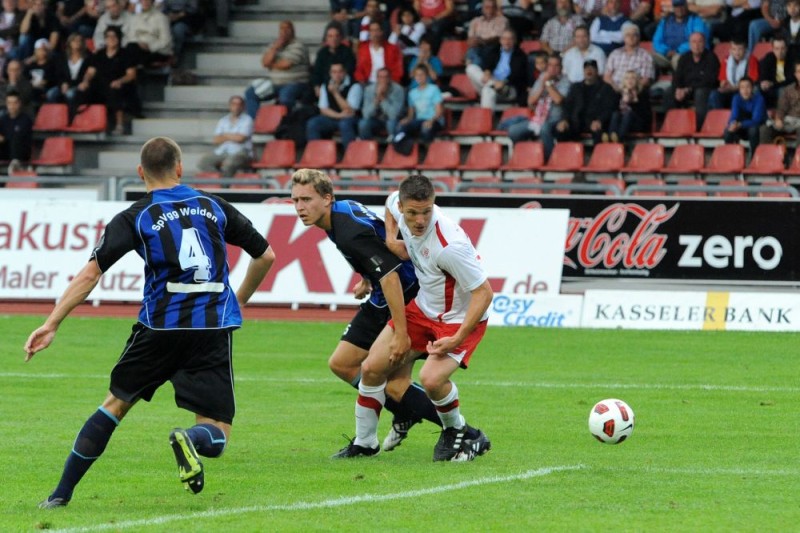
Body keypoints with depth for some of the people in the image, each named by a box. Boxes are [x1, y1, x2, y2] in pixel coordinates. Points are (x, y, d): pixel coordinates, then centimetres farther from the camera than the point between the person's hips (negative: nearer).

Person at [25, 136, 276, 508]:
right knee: (216, 434, 5)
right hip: (213, 330, 1)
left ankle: (61, 494, 15)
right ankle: (191, 438, -33)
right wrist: (240, 299, 34)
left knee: (115, 405, 18)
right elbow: (265, 255, 18)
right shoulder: (215, 208, 11)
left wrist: (51, 325, -4)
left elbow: (90, 274, -5)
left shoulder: (135, 218, 3)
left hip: (159, 328, -1)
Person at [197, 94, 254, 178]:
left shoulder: (247, 120, 2)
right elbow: (216, 141, 7)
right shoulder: (223, 121, 17)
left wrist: (225, 135, 5)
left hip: (240, 153, -5)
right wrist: (232, 137, -4)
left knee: (229, 163, -39)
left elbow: (240, 138, -11)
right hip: (221, 152, 5)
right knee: (202, 162, -17)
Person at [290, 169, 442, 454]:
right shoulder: (345, 207, 1)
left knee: (395, 385, -11)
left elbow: (390, 274, -35)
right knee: (341, 364, 11)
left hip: (406, 300, -10)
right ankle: (405, 416, 26)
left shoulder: (350, 232, -28)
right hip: (381, 301, 10)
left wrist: (401, 332, -36)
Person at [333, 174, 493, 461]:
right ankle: (364, 443, 21)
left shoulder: (450, 245, -35)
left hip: (460, 318, -7)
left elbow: (484, 292, -30)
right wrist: (391, 239, 2)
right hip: (423, 307, 7)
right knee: (372, 368, 2)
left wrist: (457, 340, -32)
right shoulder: (399, 206, -13)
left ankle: (458, 432, 4)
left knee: (431, 379, -27)